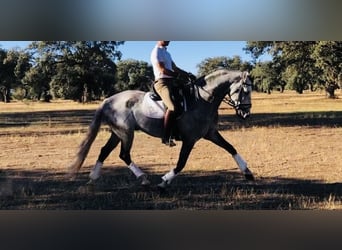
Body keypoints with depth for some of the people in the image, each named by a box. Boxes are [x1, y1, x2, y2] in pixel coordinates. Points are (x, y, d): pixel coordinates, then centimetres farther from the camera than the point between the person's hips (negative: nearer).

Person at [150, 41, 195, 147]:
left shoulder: (166, 53, 24)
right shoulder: (156, 52, -5)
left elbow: (175, 68, 23)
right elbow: (162, 70, -15)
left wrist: (188, 74, 9)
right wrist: (179, 75, -13)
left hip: (171, 81, 10)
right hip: (162, 82, -10)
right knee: (172, 107, -29)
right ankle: (166, 137, -27)